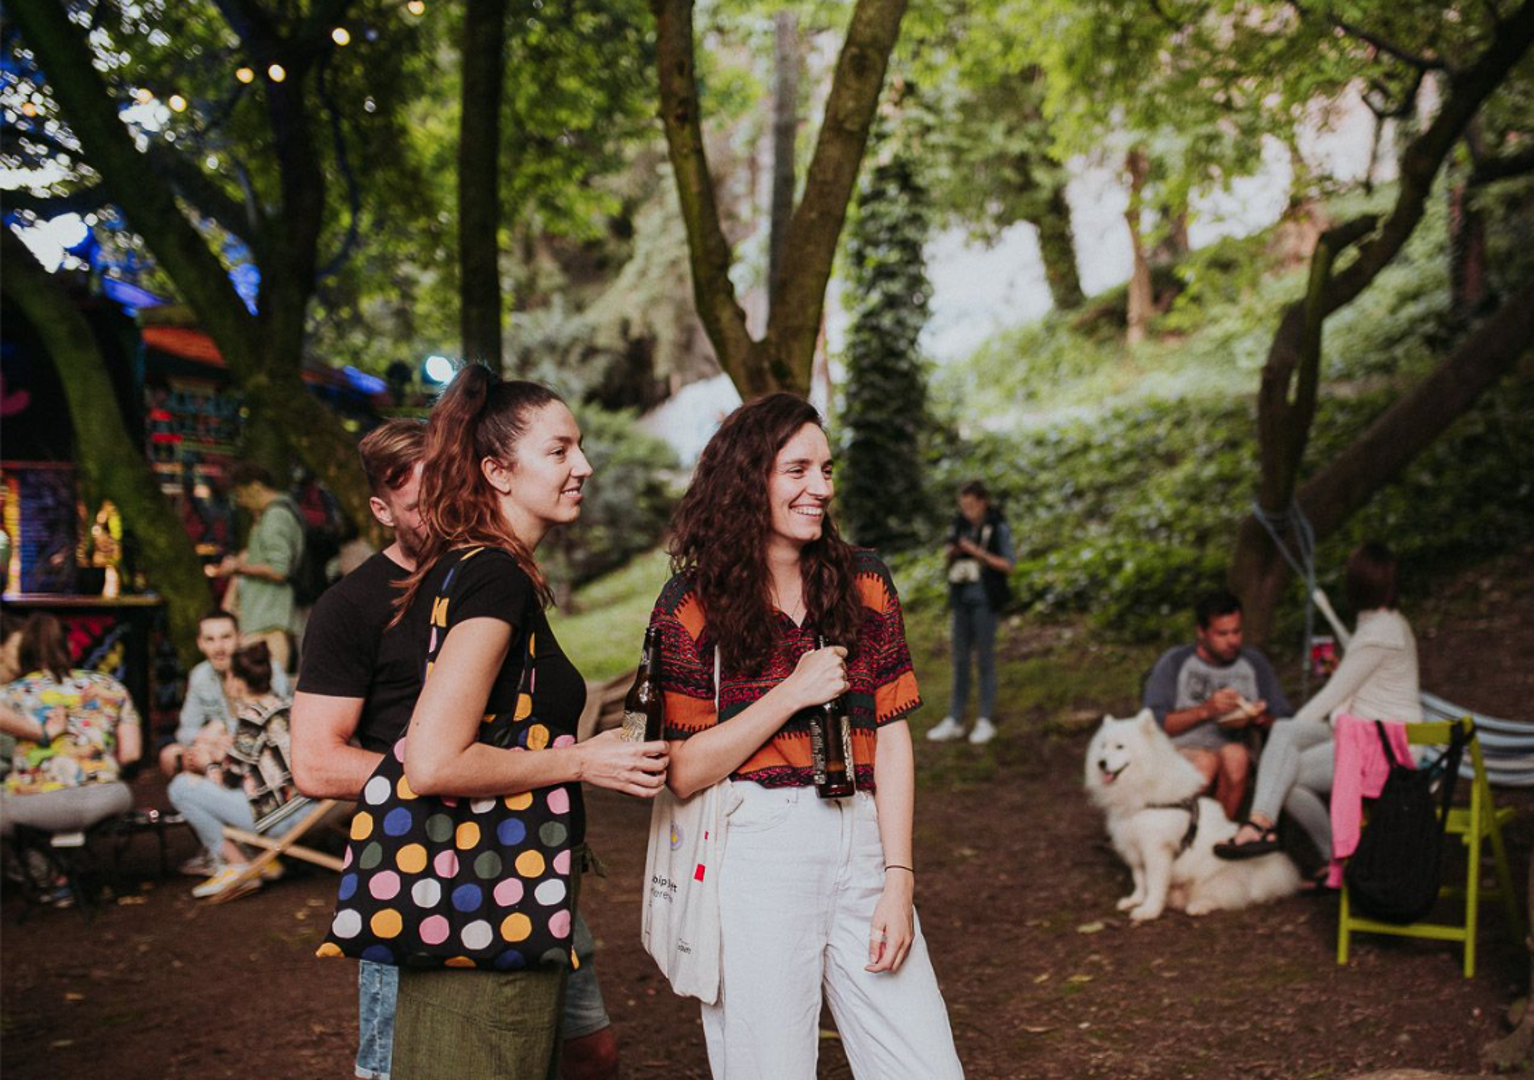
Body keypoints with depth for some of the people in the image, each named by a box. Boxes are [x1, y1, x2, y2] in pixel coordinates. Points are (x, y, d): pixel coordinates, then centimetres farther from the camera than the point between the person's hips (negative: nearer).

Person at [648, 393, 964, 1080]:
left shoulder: (862, 581, 10)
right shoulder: (693, 604, 1)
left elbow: (891, 739, 7)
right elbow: (683, 773, -3)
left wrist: (898, 880, 0)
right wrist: (792, 693, -11)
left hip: (861, 844, 3)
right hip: (753, 854, -3)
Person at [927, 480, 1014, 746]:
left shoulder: (998, 528, -8)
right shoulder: (959, 524, 5)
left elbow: (1007, 565, -8)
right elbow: (949, 556, 15)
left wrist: (978, 552, -19)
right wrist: (950, 553, -8)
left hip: (985, 599, -5)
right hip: (962, 597, 5)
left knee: (984, 659, 1)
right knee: (960, 659, 9)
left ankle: (986, 721, 10)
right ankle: (954, 720, 14)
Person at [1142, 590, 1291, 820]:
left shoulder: (1254, 663, 12)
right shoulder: (1175, 662, 3)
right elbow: (1153, 722, -7)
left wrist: (1256, 719, -12)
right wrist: (1205, 710, -16)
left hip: (1233, 749, 2)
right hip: (1182, 751, -2)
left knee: (1236, 755, -32)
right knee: (1205, 762, -35)